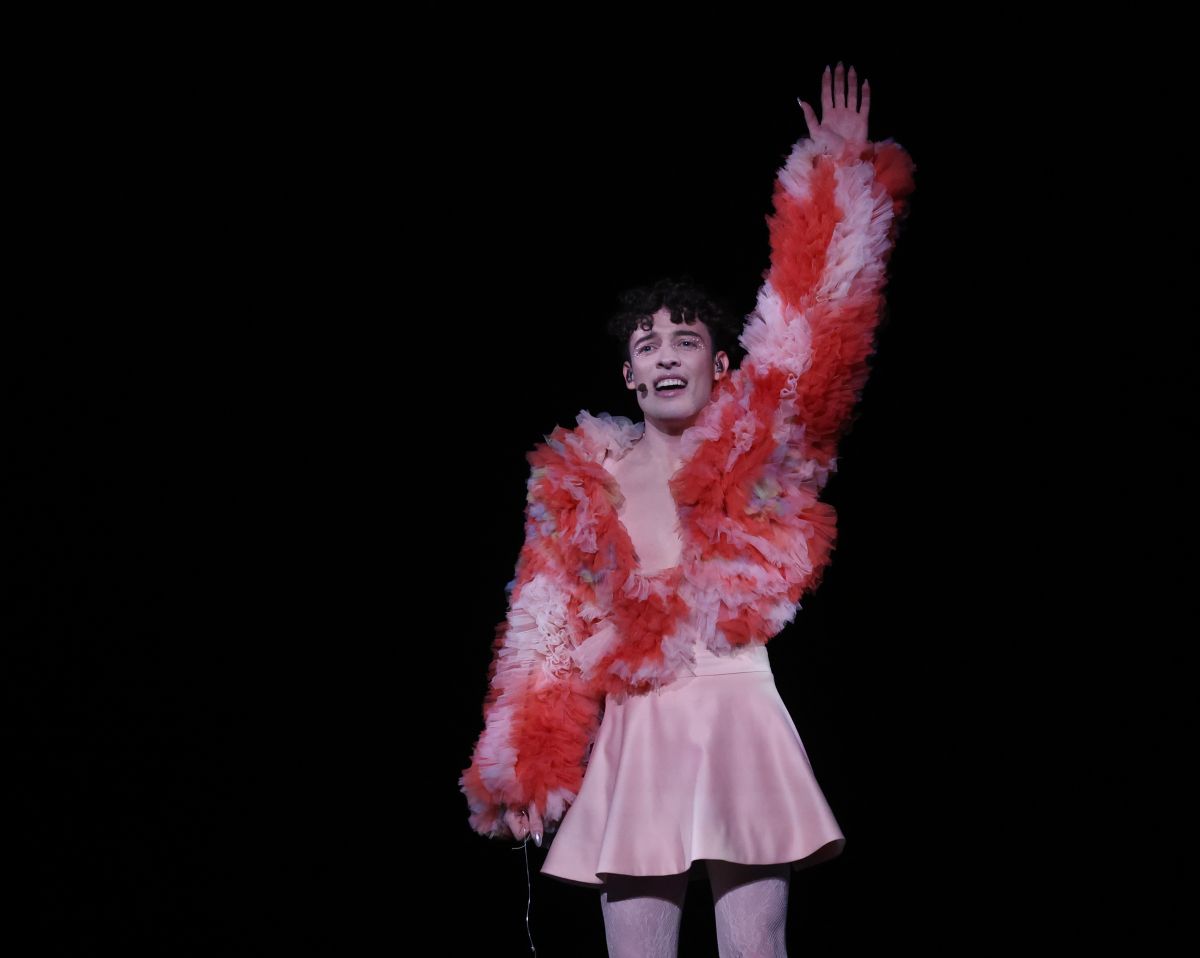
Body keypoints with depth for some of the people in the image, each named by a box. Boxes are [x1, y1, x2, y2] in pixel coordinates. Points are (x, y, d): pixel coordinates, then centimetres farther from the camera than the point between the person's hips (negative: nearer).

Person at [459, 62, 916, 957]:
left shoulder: (753, 448, 6)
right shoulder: (584, 476, 10)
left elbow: (815, 326, -2)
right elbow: (548, 630, 8)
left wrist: (841, 166, -3)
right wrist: (529, 770, 2)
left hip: (739, 727, -2)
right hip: (633, 744, 2)